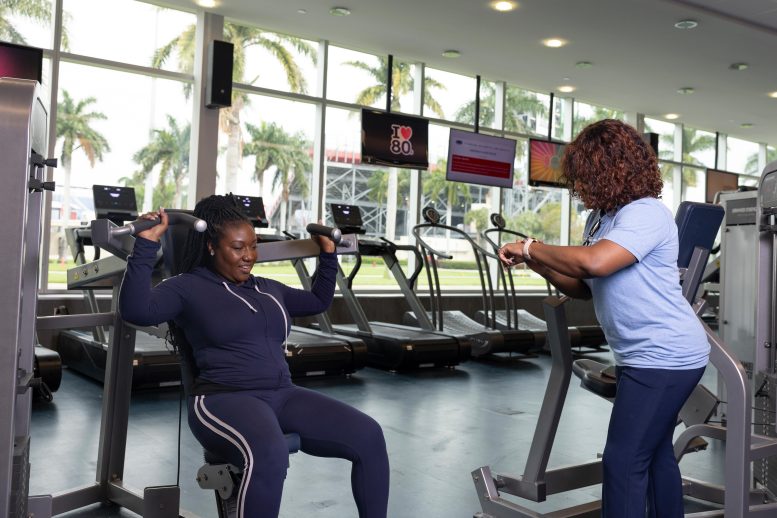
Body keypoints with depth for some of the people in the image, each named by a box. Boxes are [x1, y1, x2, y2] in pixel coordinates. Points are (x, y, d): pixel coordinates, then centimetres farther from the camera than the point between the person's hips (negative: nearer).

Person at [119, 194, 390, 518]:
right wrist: (147, 244, -20)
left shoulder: (269, 289, 22)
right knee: (269, 454, -41)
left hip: (283, 395, 6)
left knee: (369, 435, -15)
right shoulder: (189, 288, 3)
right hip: (223, 399, -6)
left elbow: (319, 301, 37)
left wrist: (328, 254, 31)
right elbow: (135, 310, -14)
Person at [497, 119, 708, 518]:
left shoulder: (645, 214, -20)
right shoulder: (600, 219, 10)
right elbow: (587, 287, 13)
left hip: (664, 356, -10)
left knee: (623, 461, -7)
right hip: (654, 355, 10)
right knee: (653, 453, 21)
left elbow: (592, 263, -35)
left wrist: (531, 248, -21)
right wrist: (538, 264, -3)